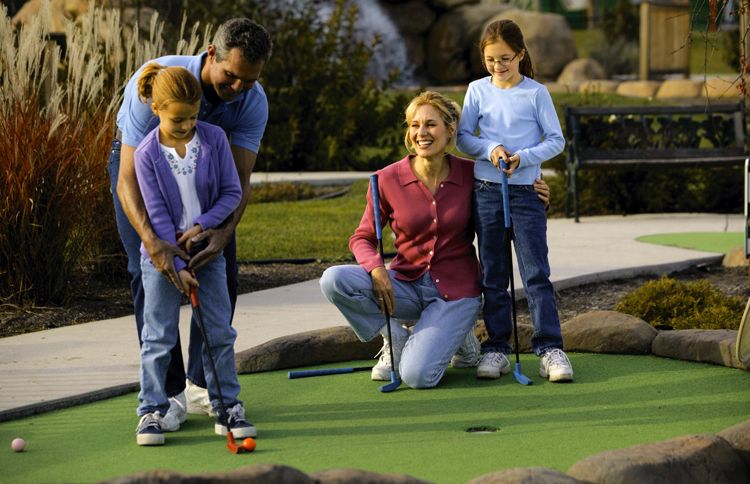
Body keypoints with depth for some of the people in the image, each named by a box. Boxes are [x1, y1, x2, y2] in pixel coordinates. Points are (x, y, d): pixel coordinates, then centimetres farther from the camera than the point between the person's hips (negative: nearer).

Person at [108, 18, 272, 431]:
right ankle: (167, 392, -10)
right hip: (138, 160, -4)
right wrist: (152, 241, -56)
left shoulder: (253, 101, -25)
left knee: (221, 270, -4)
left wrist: (224, 230, -49)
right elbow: (128, 180, -40)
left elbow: (239, 179, -27)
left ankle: (203, 385, 9)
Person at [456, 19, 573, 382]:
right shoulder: (478, 90, 5)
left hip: (525, 192, -3)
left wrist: (525, 157, -16)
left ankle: (550, 349, -8)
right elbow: (463, 137, 7)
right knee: (493, 277, 7)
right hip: (486, 191, 3)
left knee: (536, 274, -7)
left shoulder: (536, 93, -2)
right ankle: (496, 349, 12)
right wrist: (489, 148, -13)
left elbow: (557, 140, -1)